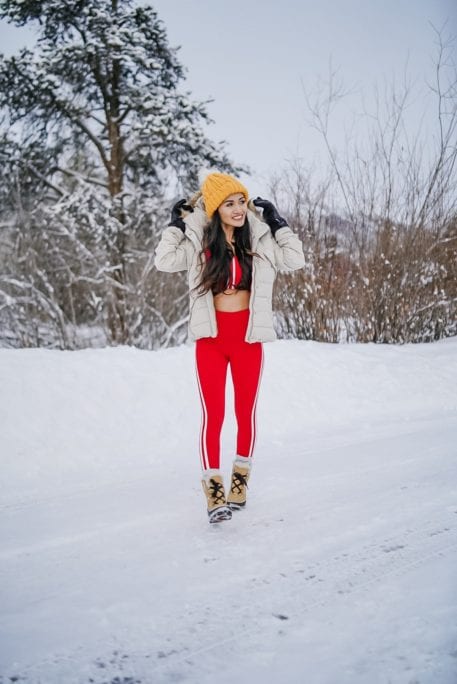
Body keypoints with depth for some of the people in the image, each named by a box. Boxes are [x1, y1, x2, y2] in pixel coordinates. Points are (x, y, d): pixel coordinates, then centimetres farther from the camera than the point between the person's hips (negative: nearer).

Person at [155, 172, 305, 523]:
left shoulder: (258, 239, 2)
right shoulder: (199, 242, -1)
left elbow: (295, 259, 1)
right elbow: (165, 261, -7)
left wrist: (277, 223, -1)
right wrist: (176, 224, -7)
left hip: (247, 336, 1)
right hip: (211, 337, -1)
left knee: (245, 412, 9)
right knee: (213, 415, -6)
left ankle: (241, 479, 26)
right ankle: (214, 490, -2)